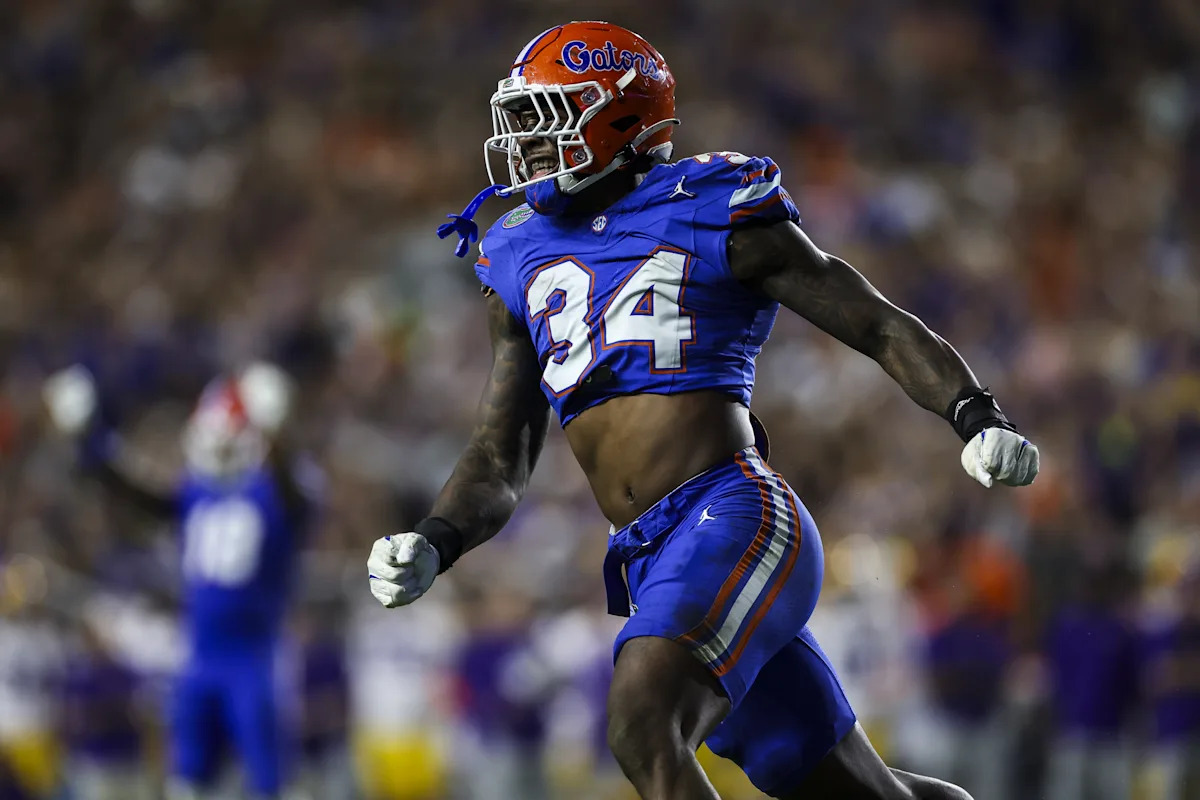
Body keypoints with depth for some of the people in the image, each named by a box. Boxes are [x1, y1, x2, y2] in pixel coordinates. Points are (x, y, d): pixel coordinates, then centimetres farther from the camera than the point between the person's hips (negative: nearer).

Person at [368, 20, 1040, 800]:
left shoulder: (714, 213, 1)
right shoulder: (525, 265, 19)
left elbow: (887, 330, 3)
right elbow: (500, 463, 19)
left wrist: (980, 417, -13)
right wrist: (432, 546, 0)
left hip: (736, 516, -7)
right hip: (650, 563, 7)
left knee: (643, 728, -30)